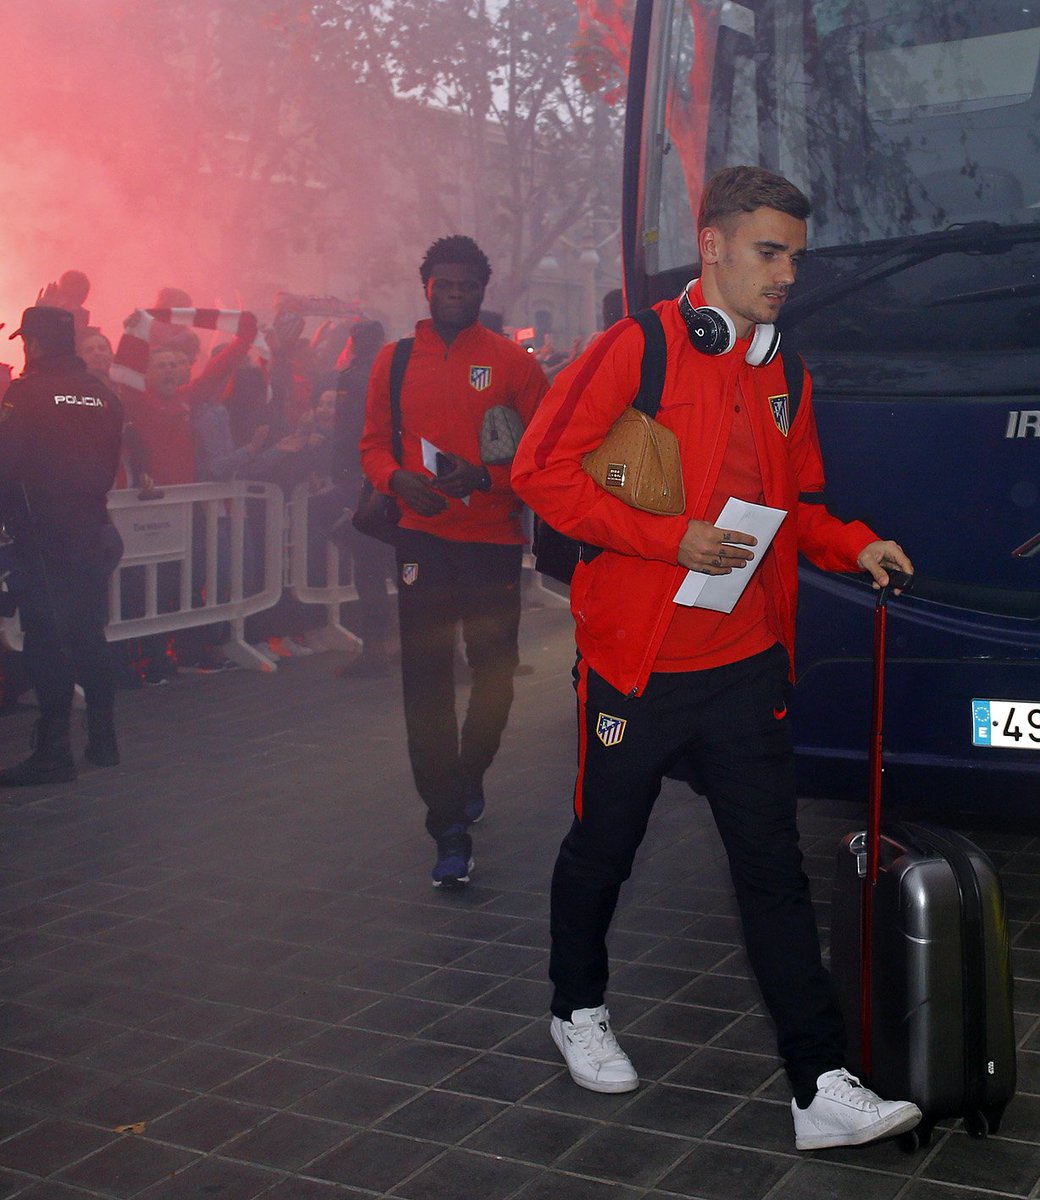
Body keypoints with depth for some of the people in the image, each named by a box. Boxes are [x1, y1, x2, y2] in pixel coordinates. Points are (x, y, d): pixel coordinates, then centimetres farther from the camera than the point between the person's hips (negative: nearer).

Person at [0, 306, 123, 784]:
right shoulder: (103, 395, 6)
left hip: (41, 536, -5)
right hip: (92, 533, 6)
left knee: (46, 641, -2)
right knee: (90, 635, 15)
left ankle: (53, 751, -2)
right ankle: (103, 739, 21)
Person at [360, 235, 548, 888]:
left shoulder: (512, 361, 0)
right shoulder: (396, 360, 8)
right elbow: (374, 443, 12)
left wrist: (485, 477, -17)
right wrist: (398, 478, -9)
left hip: (494, 538, -1)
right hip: (424, 534, 1)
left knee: (495, 672, 8)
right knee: (426, 678, -4)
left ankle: (469, 774, 39)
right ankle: (450, 828, 2)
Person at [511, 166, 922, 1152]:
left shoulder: (782, 375, 11)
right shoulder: (637, 349, -8)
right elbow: (542, 471, -13)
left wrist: (854, 546, -1)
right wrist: (673, 539, -19)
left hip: (747, 666, 5)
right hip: (635, 662, -4)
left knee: (774, 870, 3)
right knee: (601, 849, 13)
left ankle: (822, 1089, 6)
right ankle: (578, 1012, 38)